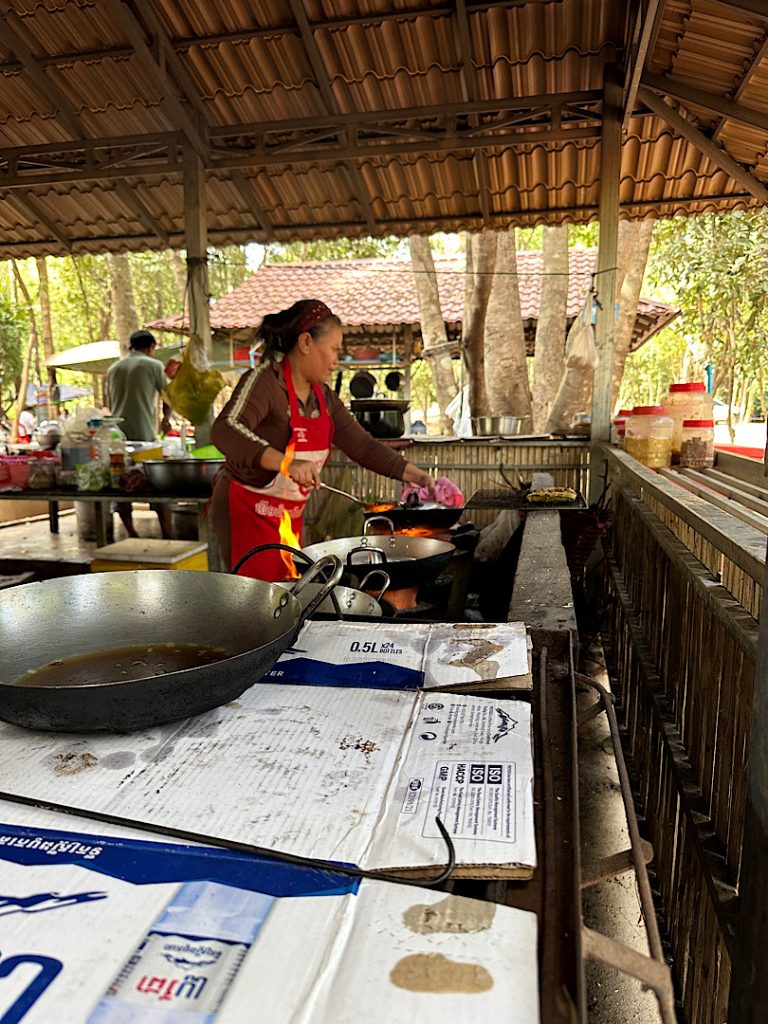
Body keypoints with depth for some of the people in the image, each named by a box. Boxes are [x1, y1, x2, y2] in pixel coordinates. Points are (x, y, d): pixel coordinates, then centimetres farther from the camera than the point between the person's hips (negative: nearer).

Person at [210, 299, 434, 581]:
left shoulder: (324, 397, 6)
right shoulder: (264, 382, -18)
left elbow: (363, 446, 7)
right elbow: (225, 431, -34)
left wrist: (418, 476, -1)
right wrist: (286, 462, -47)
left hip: (290, 515, 8)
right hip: (247, 512, -8)